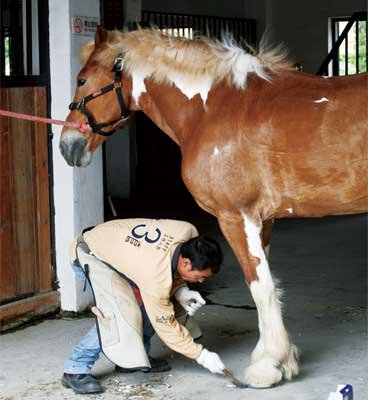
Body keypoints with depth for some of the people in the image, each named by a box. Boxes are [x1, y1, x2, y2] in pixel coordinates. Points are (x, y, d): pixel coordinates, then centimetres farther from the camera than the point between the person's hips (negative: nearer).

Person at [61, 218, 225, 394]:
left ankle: (132, 357, 12)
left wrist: (181, 291, -14)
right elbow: (166, 326, -24)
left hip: (120, 246, 9)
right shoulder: (157, 279, -37)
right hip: (92, 254, -9)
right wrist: (201, 355, -19)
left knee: (150, 302, -2)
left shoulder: (189, 232, -20)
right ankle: (75, 370, -15)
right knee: (119, 313, -26)